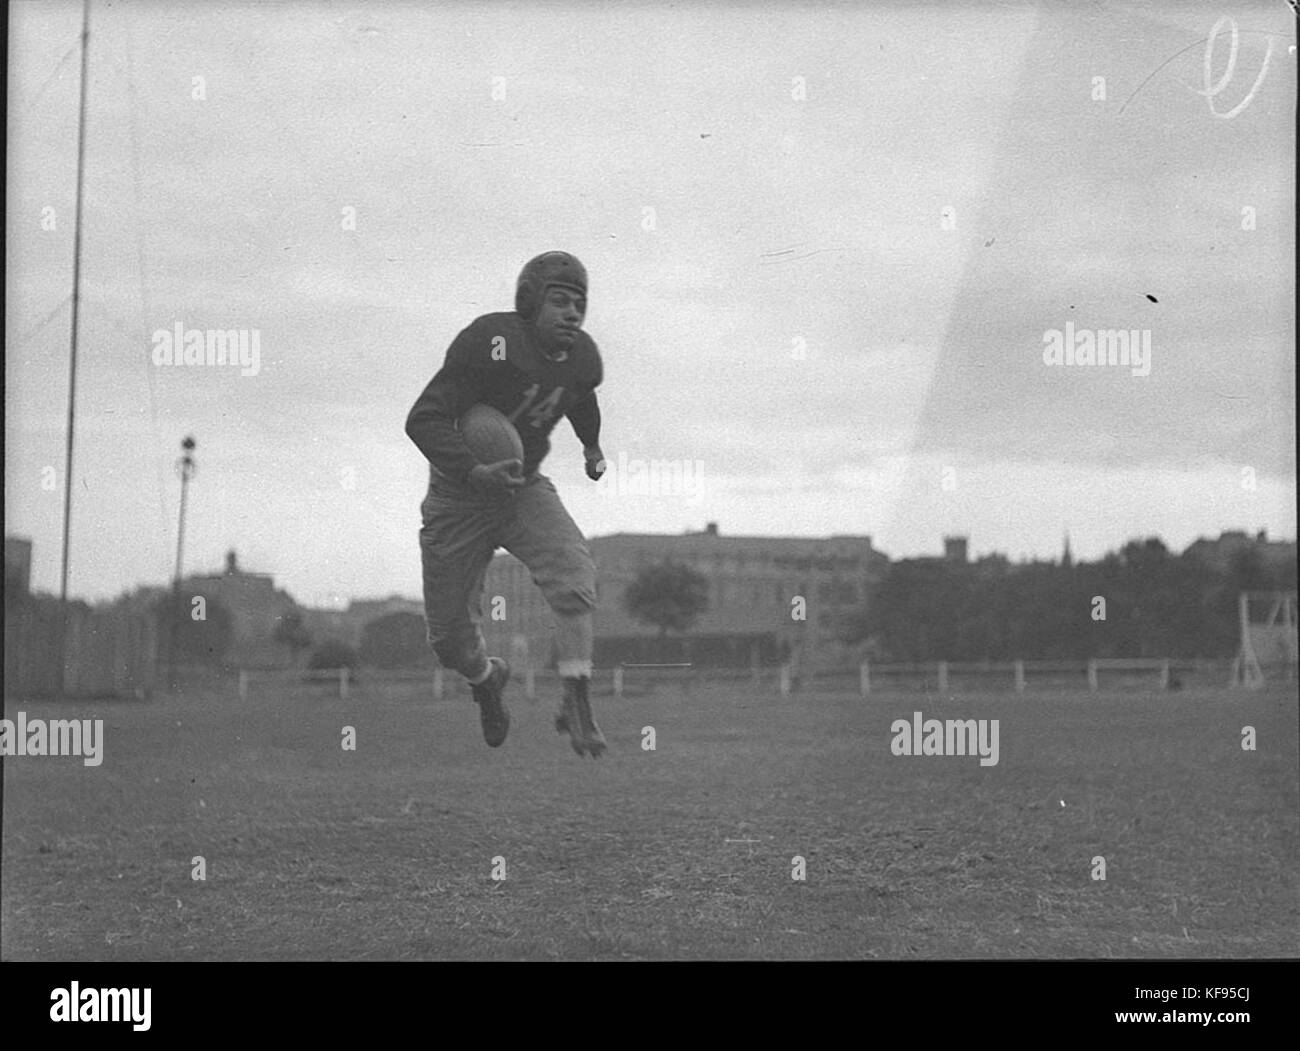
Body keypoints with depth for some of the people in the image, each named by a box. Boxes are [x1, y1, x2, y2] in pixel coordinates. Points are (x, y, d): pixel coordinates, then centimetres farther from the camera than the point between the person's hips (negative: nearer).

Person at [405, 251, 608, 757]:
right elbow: (423, 420, -30)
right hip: (457, 497, -3)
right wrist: (475, 472, -42)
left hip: (524, 488, 3)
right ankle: (485, 678, 40)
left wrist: (592, 446, 30)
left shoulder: (581, 358, -9)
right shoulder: (489, 343, -28)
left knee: (575, 576, -25)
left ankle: (577, 706, -16)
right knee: (449, 637, 4)